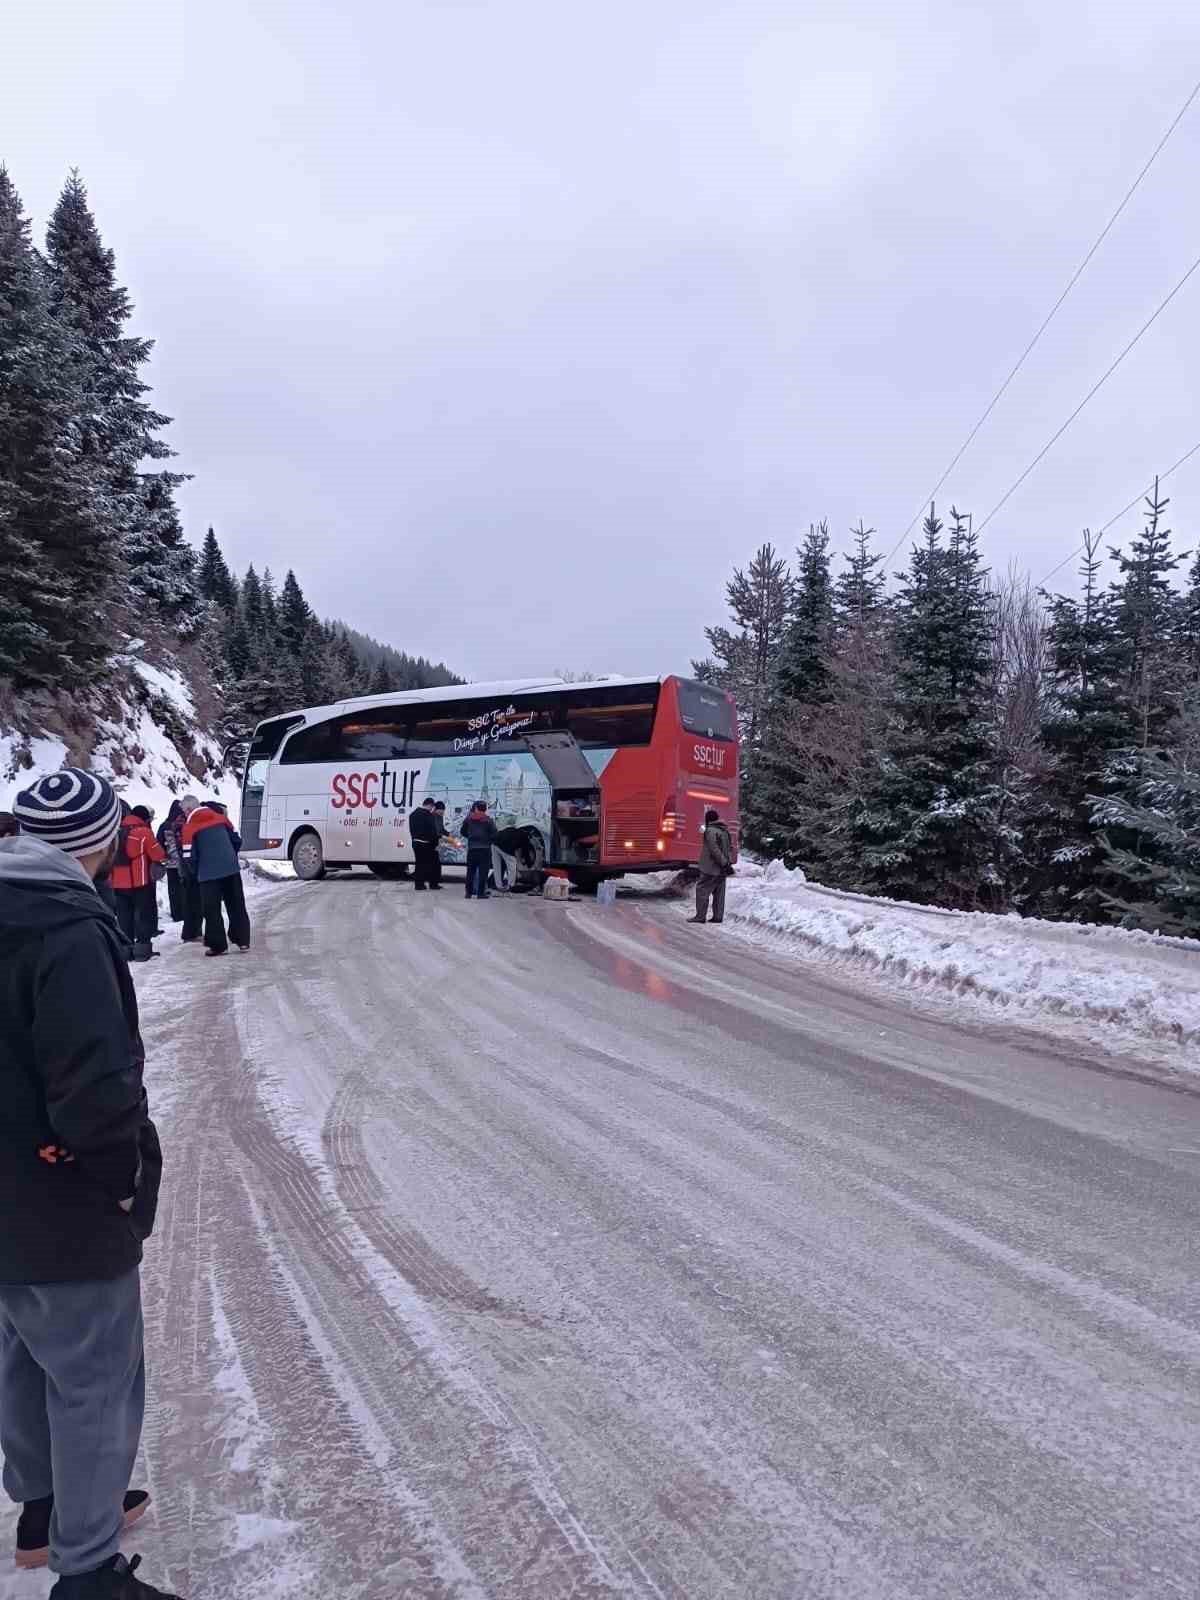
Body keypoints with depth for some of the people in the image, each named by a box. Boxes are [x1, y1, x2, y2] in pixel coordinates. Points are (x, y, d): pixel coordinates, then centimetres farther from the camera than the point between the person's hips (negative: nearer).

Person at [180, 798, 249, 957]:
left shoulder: (189, 828, -5)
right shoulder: (220, 817, 8)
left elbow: (189, 856, -5)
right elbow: (237, 840, 13)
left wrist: (195, 872, 13)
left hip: (209, 874, -4)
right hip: (232, 869, 4)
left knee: (212, 910, 7)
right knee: (237, 906, 13)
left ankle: (218, 945, 9)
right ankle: (243, 940, 17)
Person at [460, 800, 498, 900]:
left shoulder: (469, 819, 4)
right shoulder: (488, 820, -6)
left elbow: (463, 832, 13)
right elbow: (494, 834, -7)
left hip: (472, 848, 3)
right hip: (485, 849, -3)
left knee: (471, 871, 13)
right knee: (483, 871, -2)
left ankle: (469, 892, 13)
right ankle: (480, 893, -6)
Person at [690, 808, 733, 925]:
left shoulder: (710, 831, -13)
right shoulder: (725, 831, 14)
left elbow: (715, 850, -21)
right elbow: (730, 848, 17)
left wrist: (724, 863, -21)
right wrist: (728, 862, 16)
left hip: (711, 868, -8)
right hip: (722, 870, 8)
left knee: (702, 890, -3)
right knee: (719, 892, 10)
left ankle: (700, 916, -5)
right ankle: (718, 916, 10)